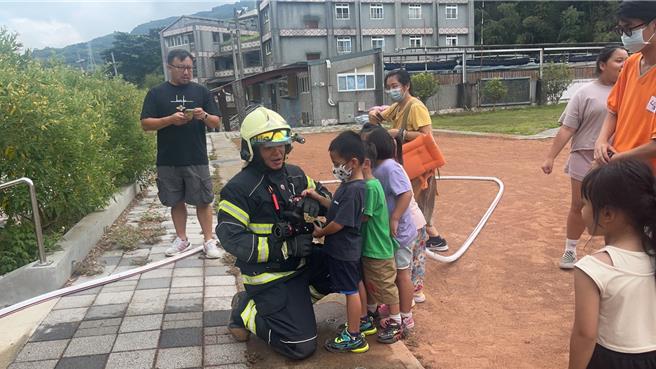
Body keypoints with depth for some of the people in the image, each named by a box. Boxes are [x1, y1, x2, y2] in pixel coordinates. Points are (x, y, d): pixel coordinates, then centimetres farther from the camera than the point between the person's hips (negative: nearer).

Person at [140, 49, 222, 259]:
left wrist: (204, 116, -17)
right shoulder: (156, 93, 4)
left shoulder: (201, 91, 6)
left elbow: (216, 122, 6)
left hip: (197, 160, 0)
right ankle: (182, 239, 25)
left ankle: (209, 241, 12)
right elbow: (146, 124, -1)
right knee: (176, 202, 11)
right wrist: (170, 119, -16)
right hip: (168, 161, 1)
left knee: (203, 201, 2)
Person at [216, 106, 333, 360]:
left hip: (303, 261, 7)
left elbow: (323, 196, 15)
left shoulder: (295, 175, 4)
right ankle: (245, 311, 11)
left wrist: (315, 203, -12)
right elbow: (230, 238, -22)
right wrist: (285, 248, -24)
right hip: (269, 275, -7)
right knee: (302, 347, -8)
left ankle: (295, 300, 17)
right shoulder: (239, 188, -17)